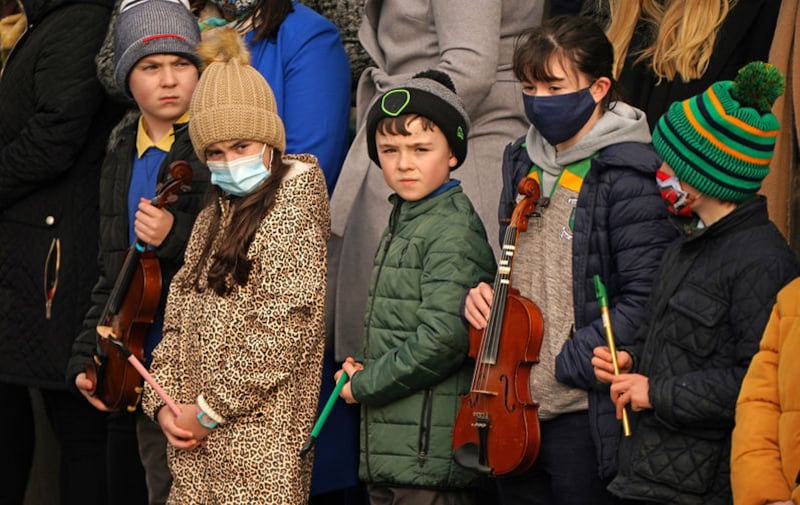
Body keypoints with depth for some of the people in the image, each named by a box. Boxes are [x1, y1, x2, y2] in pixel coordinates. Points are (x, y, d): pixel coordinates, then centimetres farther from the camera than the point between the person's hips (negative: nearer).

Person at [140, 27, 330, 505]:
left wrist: (211, 410, -13)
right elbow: (179, 321, 15)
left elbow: (281, 332, -15)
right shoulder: (214, 218, 16)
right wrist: (164, 401, 1)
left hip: (260, 441, -7)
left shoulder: (292, 214, -7)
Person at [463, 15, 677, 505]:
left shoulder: (626, 177, -14)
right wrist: (483, 294, 4)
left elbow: (644, 298, -18)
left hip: (582, 414, -7)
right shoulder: (523, 164, 11)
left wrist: (571, 363, -17)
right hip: (513, 405, 7)